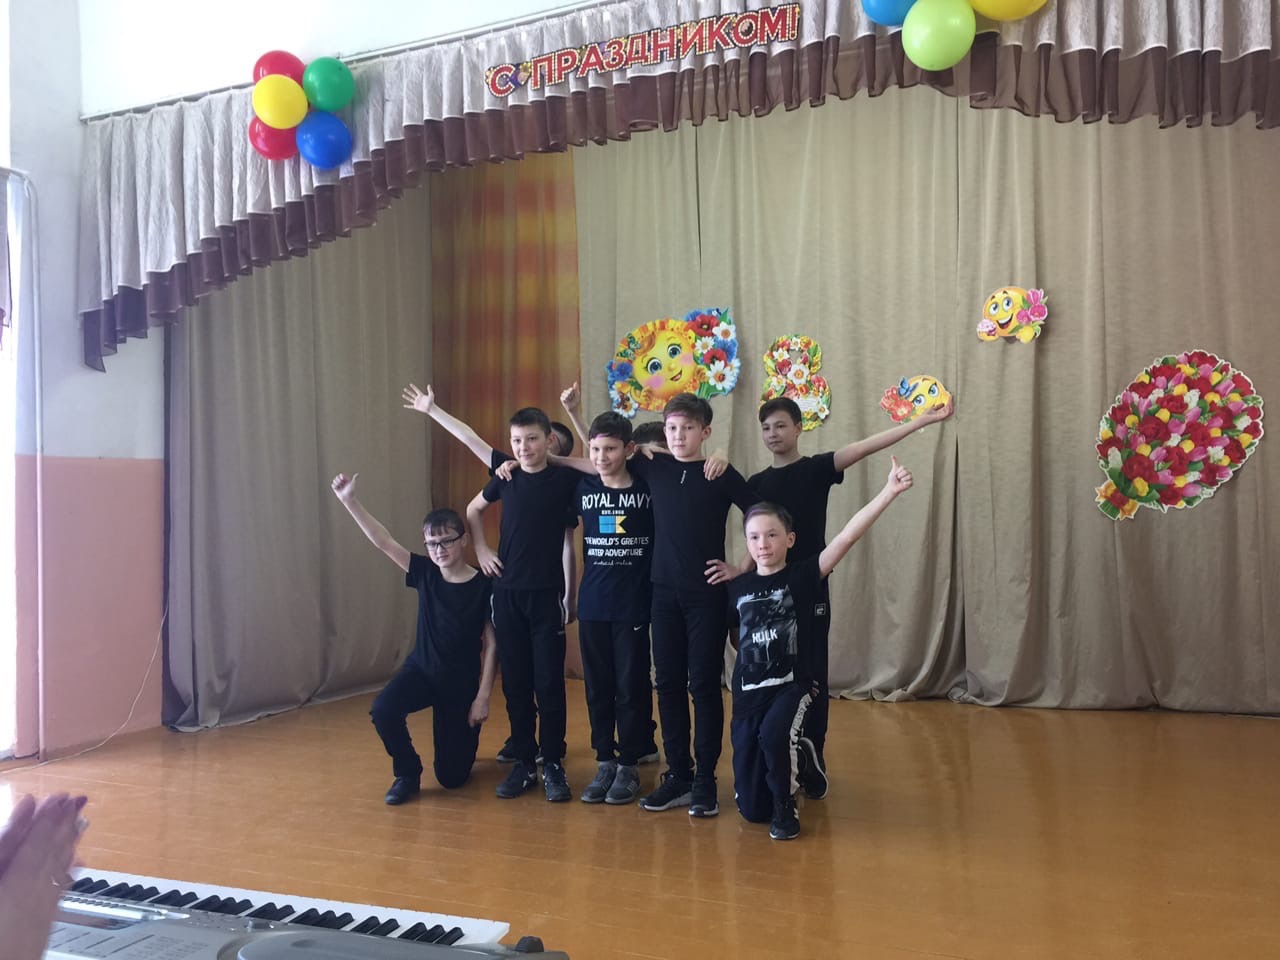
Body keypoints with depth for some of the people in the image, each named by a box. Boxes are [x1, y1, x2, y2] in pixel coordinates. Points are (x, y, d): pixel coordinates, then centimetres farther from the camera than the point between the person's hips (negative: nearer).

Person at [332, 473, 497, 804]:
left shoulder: (484, 586, -15)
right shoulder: (425, 574, -6)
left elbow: (492, 645, -11)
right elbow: (383, 542, -13)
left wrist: (483, 696, -14)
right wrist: (350, 501, -21)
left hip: (462, 683, -3)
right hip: (420, 669, 3)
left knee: (451, 777, 2)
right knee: (383, 710, -30)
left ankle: (463, 736, 38)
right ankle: (407, 774, -3)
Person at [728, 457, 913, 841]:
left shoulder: (802, 576, -6)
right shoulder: (737, 587, 3)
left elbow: (847, 536, -20)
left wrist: (889, 491, -29)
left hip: (794, 684, -3)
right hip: (749, 692, 3)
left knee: (774, 734, -39)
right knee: (751, 809, 5)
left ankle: (785, 806, -7)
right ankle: (795, 758, 39)